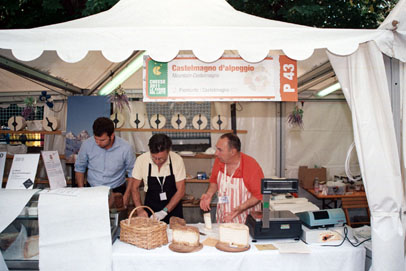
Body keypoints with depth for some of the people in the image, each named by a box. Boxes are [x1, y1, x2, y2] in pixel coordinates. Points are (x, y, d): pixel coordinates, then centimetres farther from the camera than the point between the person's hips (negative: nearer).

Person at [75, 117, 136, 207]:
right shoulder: (87, 145, -7)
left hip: (117, 191, -1)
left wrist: (127, 195, -3)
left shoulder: (125, 148, -11)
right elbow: (79, 168, 8)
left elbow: (132, 173, 1)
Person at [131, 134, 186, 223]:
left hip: (173, 208, 0)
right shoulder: (141, 160, -14)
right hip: (150, 209, 1)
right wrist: (139, 209, -15)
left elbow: (180, 191, -10)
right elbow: (135, 188, -2)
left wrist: (164, 211, -18)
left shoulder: (177, 160, -16)